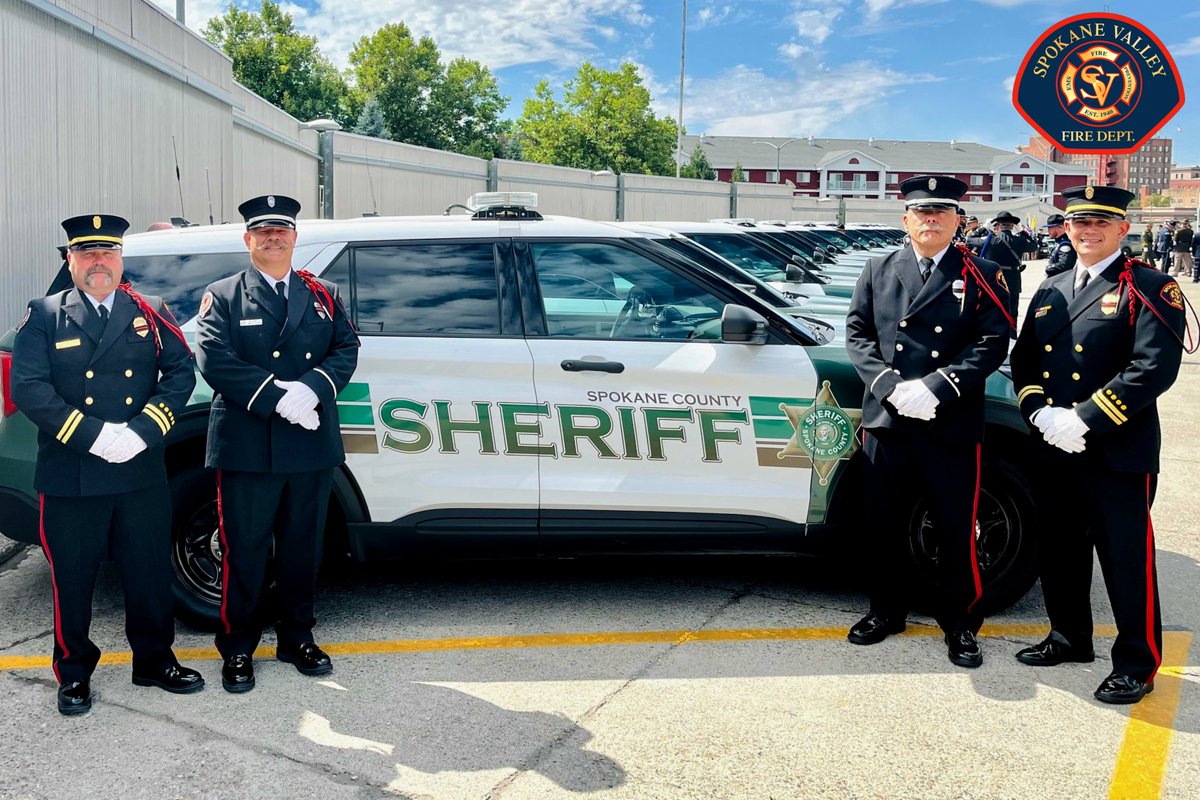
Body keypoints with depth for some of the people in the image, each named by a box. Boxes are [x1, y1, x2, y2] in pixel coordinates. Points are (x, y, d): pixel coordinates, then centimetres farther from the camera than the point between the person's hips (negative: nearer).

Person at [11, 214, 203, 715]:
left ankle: (155, 661, 28)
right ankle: (74, 674, 26)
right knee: (72, 580, 9)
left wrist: (143, 431, -14)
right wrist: (95, 435, -17)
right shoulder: (44, 317, 3)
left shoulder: (151, 313, 8)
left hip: (143, 475, 2)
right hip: (69, 479, -1)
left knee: (151, 574, 10)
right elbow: (27, 388, -7)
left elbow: (181, 373, 0)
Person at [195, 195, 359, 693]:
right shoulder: (222, 297, 6)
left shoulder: (323, 295, 15)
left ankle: (297, 638, 26)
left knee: (302, 548, 12)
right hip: (246, 447, -3)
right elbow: (215, 361, -8)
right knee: (244, 552, 3)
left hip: (312, 445, 3)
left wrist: (311, 390, -15)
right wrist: (277, 398, -17)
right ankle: (238, 649, 17)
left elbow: (345, 350, 4)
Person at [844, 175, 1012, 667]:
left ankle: (959, 622, 21)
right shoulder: (878, 271, 12)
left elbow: (993, 342, -6)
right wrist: (890, 386, -10)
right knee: (883, 526, 11)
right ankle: (886, 610, 29)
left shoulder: (981, 276, 3)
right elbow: (857, 332, 6)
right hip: (886, 422, 3)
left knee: (956, 530, 5)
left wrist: (935, 388, -16)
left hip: (953, 427, -2)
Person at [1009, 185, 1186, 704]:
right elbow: (1023, 361, 13)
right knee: (1058, 552, 16)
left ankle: (1137, 664, 16)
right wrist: (1040, 413, -6)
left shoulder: (1149, 289, -6)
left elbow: (1155, 368, -17)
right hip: (1052, 452, 6)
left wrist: (1084, 421, -20)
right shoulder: (1051, 291, 15)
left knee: (1126, 559, 1)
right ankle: (1070, 638, 35)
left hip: (1118, 453, -6)